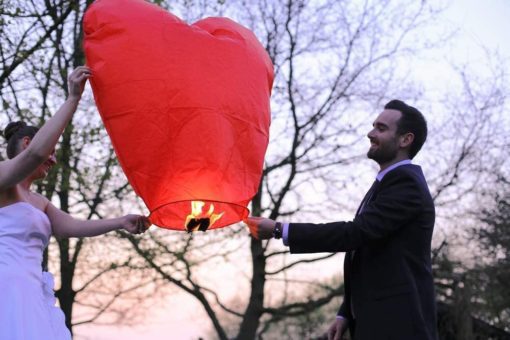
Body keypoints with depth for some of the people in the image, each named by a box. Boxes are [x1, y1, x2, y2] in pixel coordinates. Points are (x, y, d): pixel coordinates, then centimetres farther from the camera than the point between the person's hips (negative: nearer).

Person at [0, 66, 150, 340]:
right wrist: (72, 99, -13)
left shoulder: (38, 202, 29)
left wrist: (120, 222, 4)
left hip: (29, 292, 9)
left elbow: (70, 227, 16)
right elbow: (35, 152, -17)